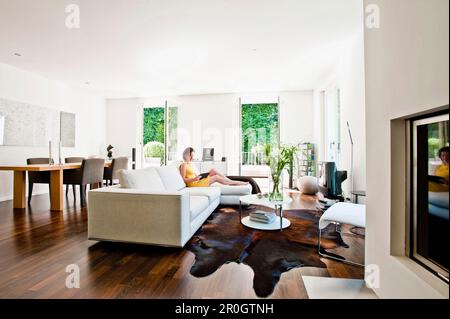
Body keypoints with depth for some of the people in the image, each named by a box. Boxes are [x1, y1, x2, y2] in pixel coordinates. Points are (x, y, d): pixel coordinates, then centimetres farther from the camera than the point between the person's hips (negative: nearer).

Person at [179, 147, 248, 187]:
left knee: (213, 170, -6)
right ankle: (236, 183, -6)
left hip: (198, 182, 8)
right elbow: (183, 179, -14)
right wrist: (194, 179, -26)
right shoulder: (184, 165, -9)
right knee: (216, 177, -15)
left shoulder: (190, 164, 18)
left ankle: (231, 181, -5)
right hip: (193, 184, -8)